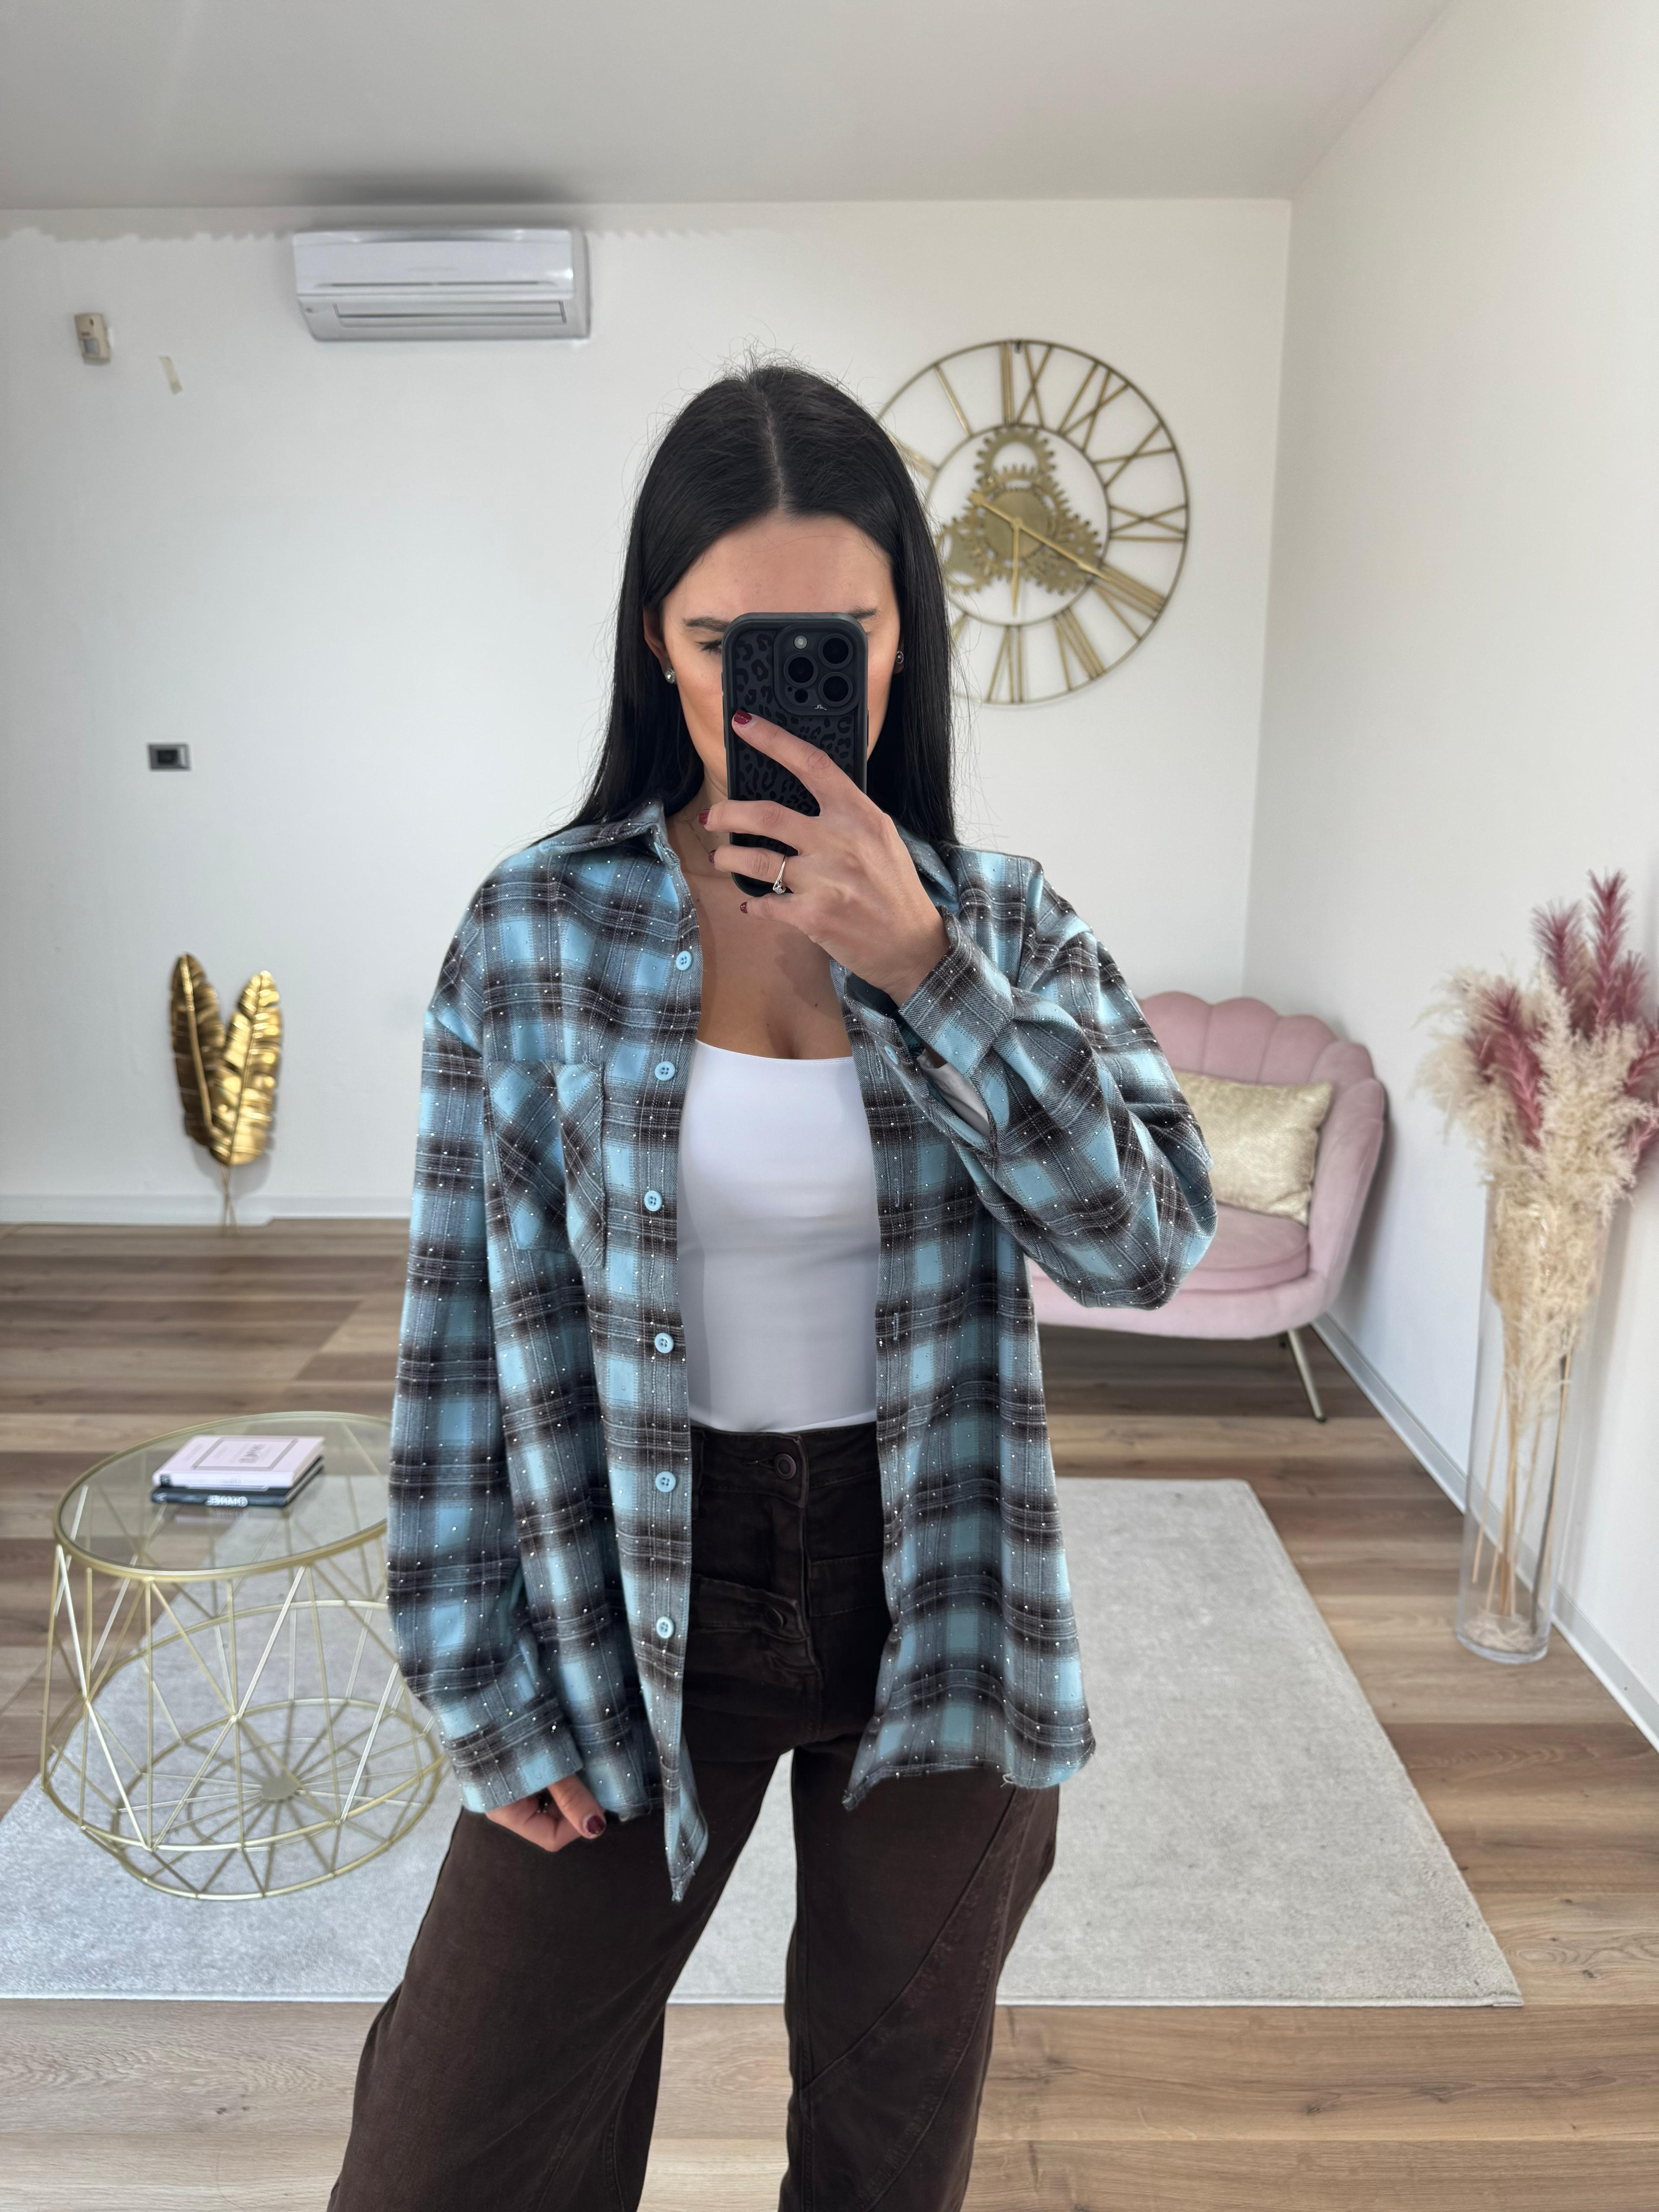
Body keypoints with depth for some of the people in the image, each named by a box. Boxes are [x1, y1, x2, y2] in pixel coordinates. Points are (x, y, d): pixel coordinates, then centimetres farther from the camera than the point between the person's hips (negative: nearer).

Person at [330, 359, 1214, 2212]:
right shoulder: (536, 931, -9)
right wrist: (488, 1690, -4)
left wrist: (917, 966, -24)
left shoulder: (1005, 922, -5)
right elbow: (465, 1328, -6)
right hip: (647, 1595, -1)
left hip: (940, 1598, 2)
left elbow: (1151, 1240, -15)